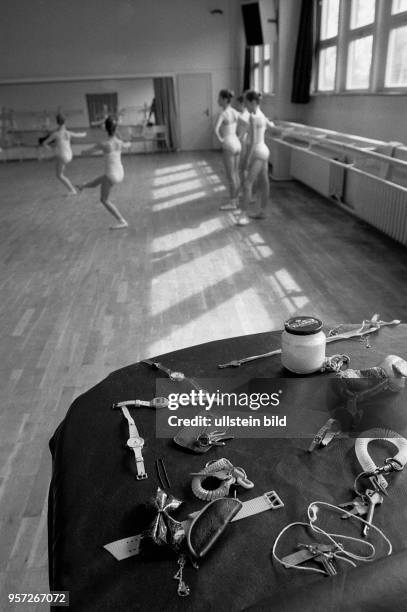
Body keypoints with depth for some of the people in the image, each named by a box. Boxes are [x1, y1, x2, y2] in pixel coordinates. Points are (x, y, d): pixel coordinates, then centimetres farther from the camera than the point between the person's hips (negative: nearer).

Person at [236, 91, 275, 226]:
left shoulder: (253, 117, -20)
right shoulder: (261, 115, 10)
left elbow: (253, 141, -24)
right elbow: (271, 125, 32)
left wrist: (247, 160, -22)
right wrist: (269, 122, 58)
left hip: (257, 154, -10)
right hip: (263, 151, 10)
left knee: (247, 184, -13)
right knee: (263, 183, 13)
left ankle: (244, 215, -15)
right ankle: (262, 211, 22)